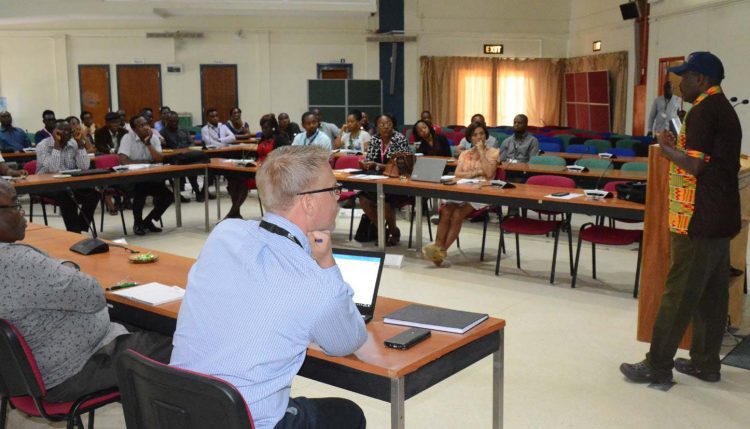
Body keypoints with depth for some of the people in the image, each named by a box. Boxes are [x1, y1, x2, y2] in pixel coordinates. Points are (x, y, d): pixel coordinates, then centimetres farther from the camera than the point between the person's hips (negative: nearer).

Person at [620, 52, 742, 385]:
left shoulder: (702, 111, -15)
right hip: (720, 219, 10)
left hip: (698, 220, -10)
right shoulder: (725, 109, 16)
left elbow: (693, 165, -22)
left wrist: (666, 146, -6)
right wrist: (677, 147, 11)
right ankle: (706, 362, 22)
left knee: (679, 294, -4)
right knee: (712, 294, 13)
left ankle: (657, 366, 3)